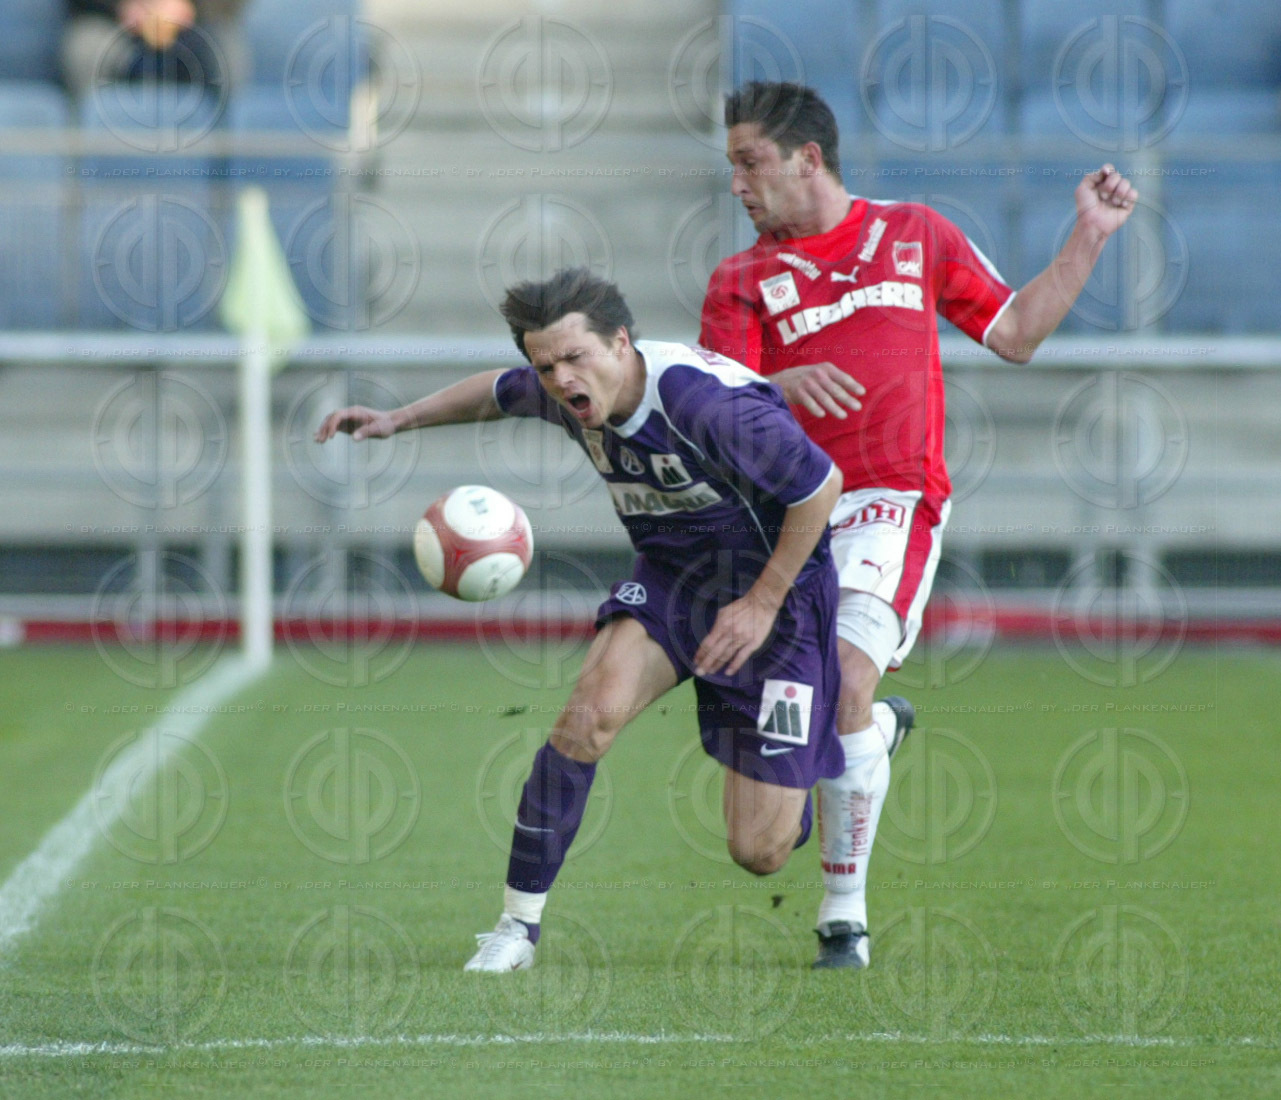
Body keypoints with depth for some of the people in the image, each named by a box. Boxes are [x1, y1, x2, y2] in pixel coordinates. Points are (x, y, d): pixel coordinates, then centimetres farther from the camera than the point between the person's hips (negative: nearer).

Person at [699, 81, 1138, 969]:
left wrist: (1089, 239, 16)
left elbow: (1014, 335, 21)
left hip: (892, 497, -2)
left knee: (847, 678, -21)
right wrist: (783, 387, -25)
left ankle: (845, 912, -14)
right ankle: (875, 728, 34)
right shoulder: (741, 281, 10)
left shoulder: (917, 234, 15)